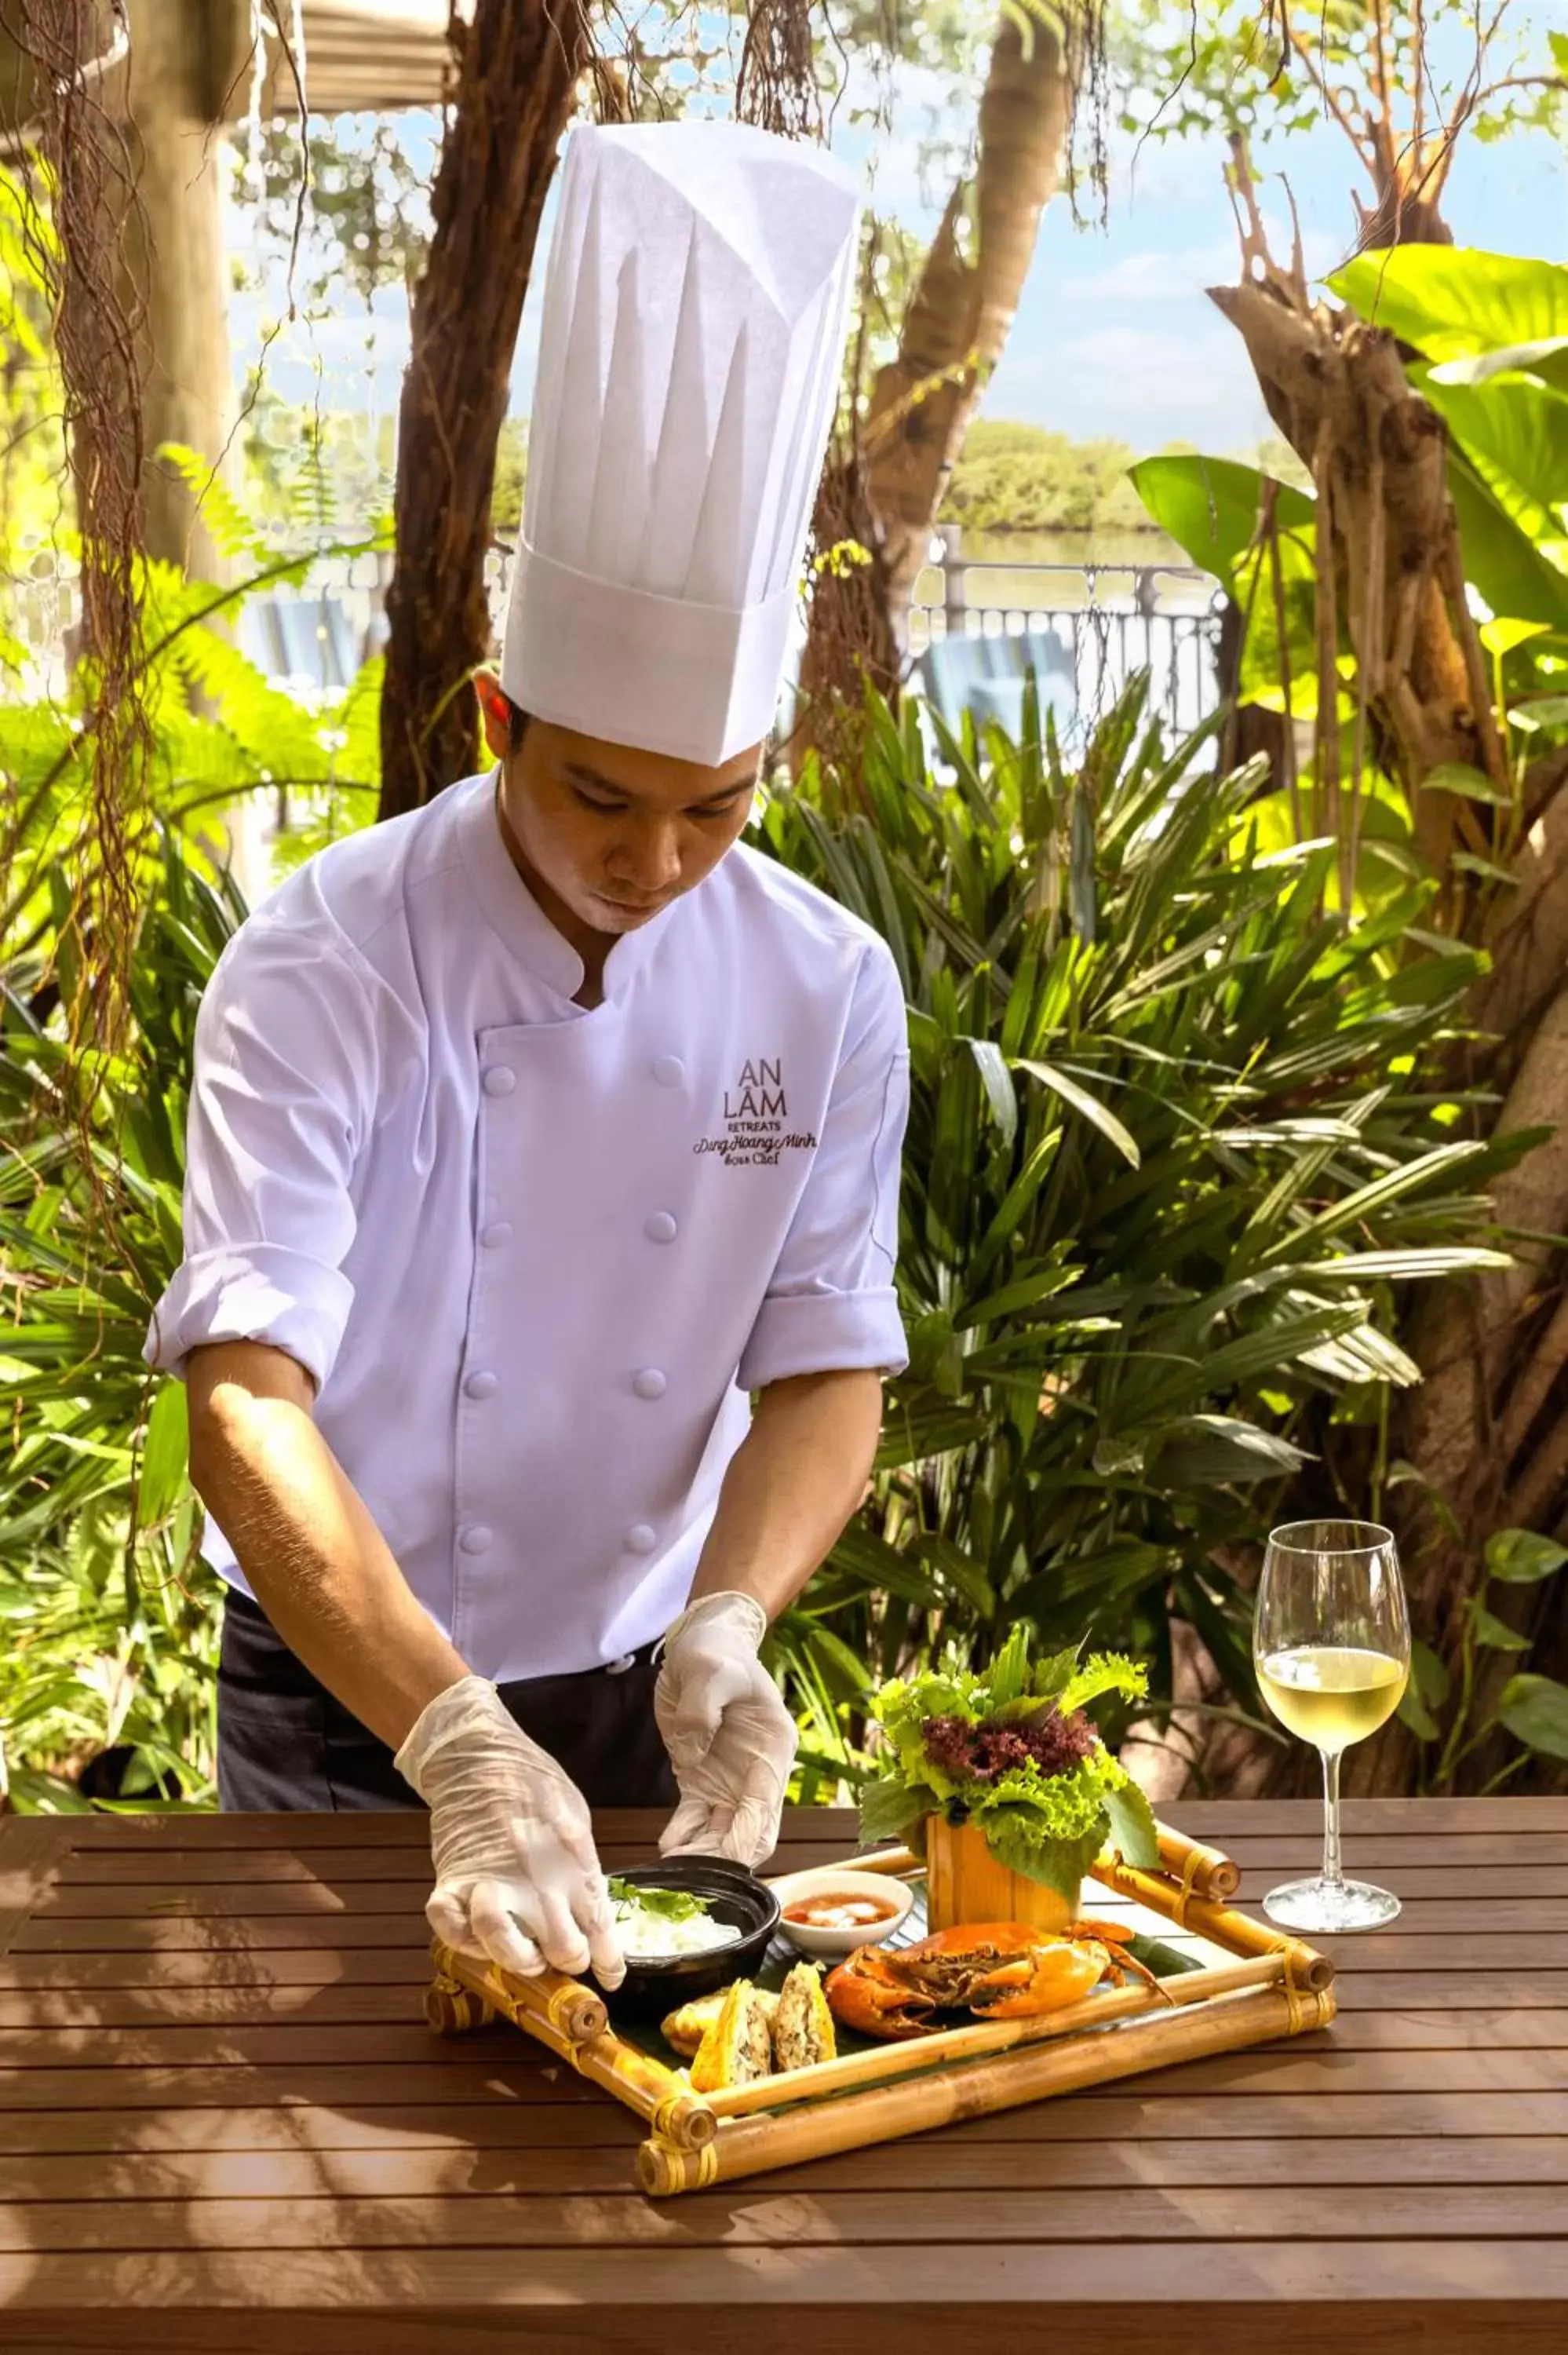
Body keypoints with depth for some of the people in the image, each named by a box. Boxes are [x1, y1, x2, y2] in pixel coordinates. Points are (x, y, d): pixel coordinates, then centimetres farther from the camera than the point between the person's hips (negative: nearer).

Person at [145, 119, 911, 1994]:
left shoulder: (827, 991, -10)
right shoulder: (323, 969, -22)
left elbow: (827, 1369, -8)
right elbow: (248, 1404, -31)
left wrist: (725, 1626, -28)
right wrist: (458, 1743, -44)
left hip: (646, 1692, 3)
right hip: (343, 1704, -2)